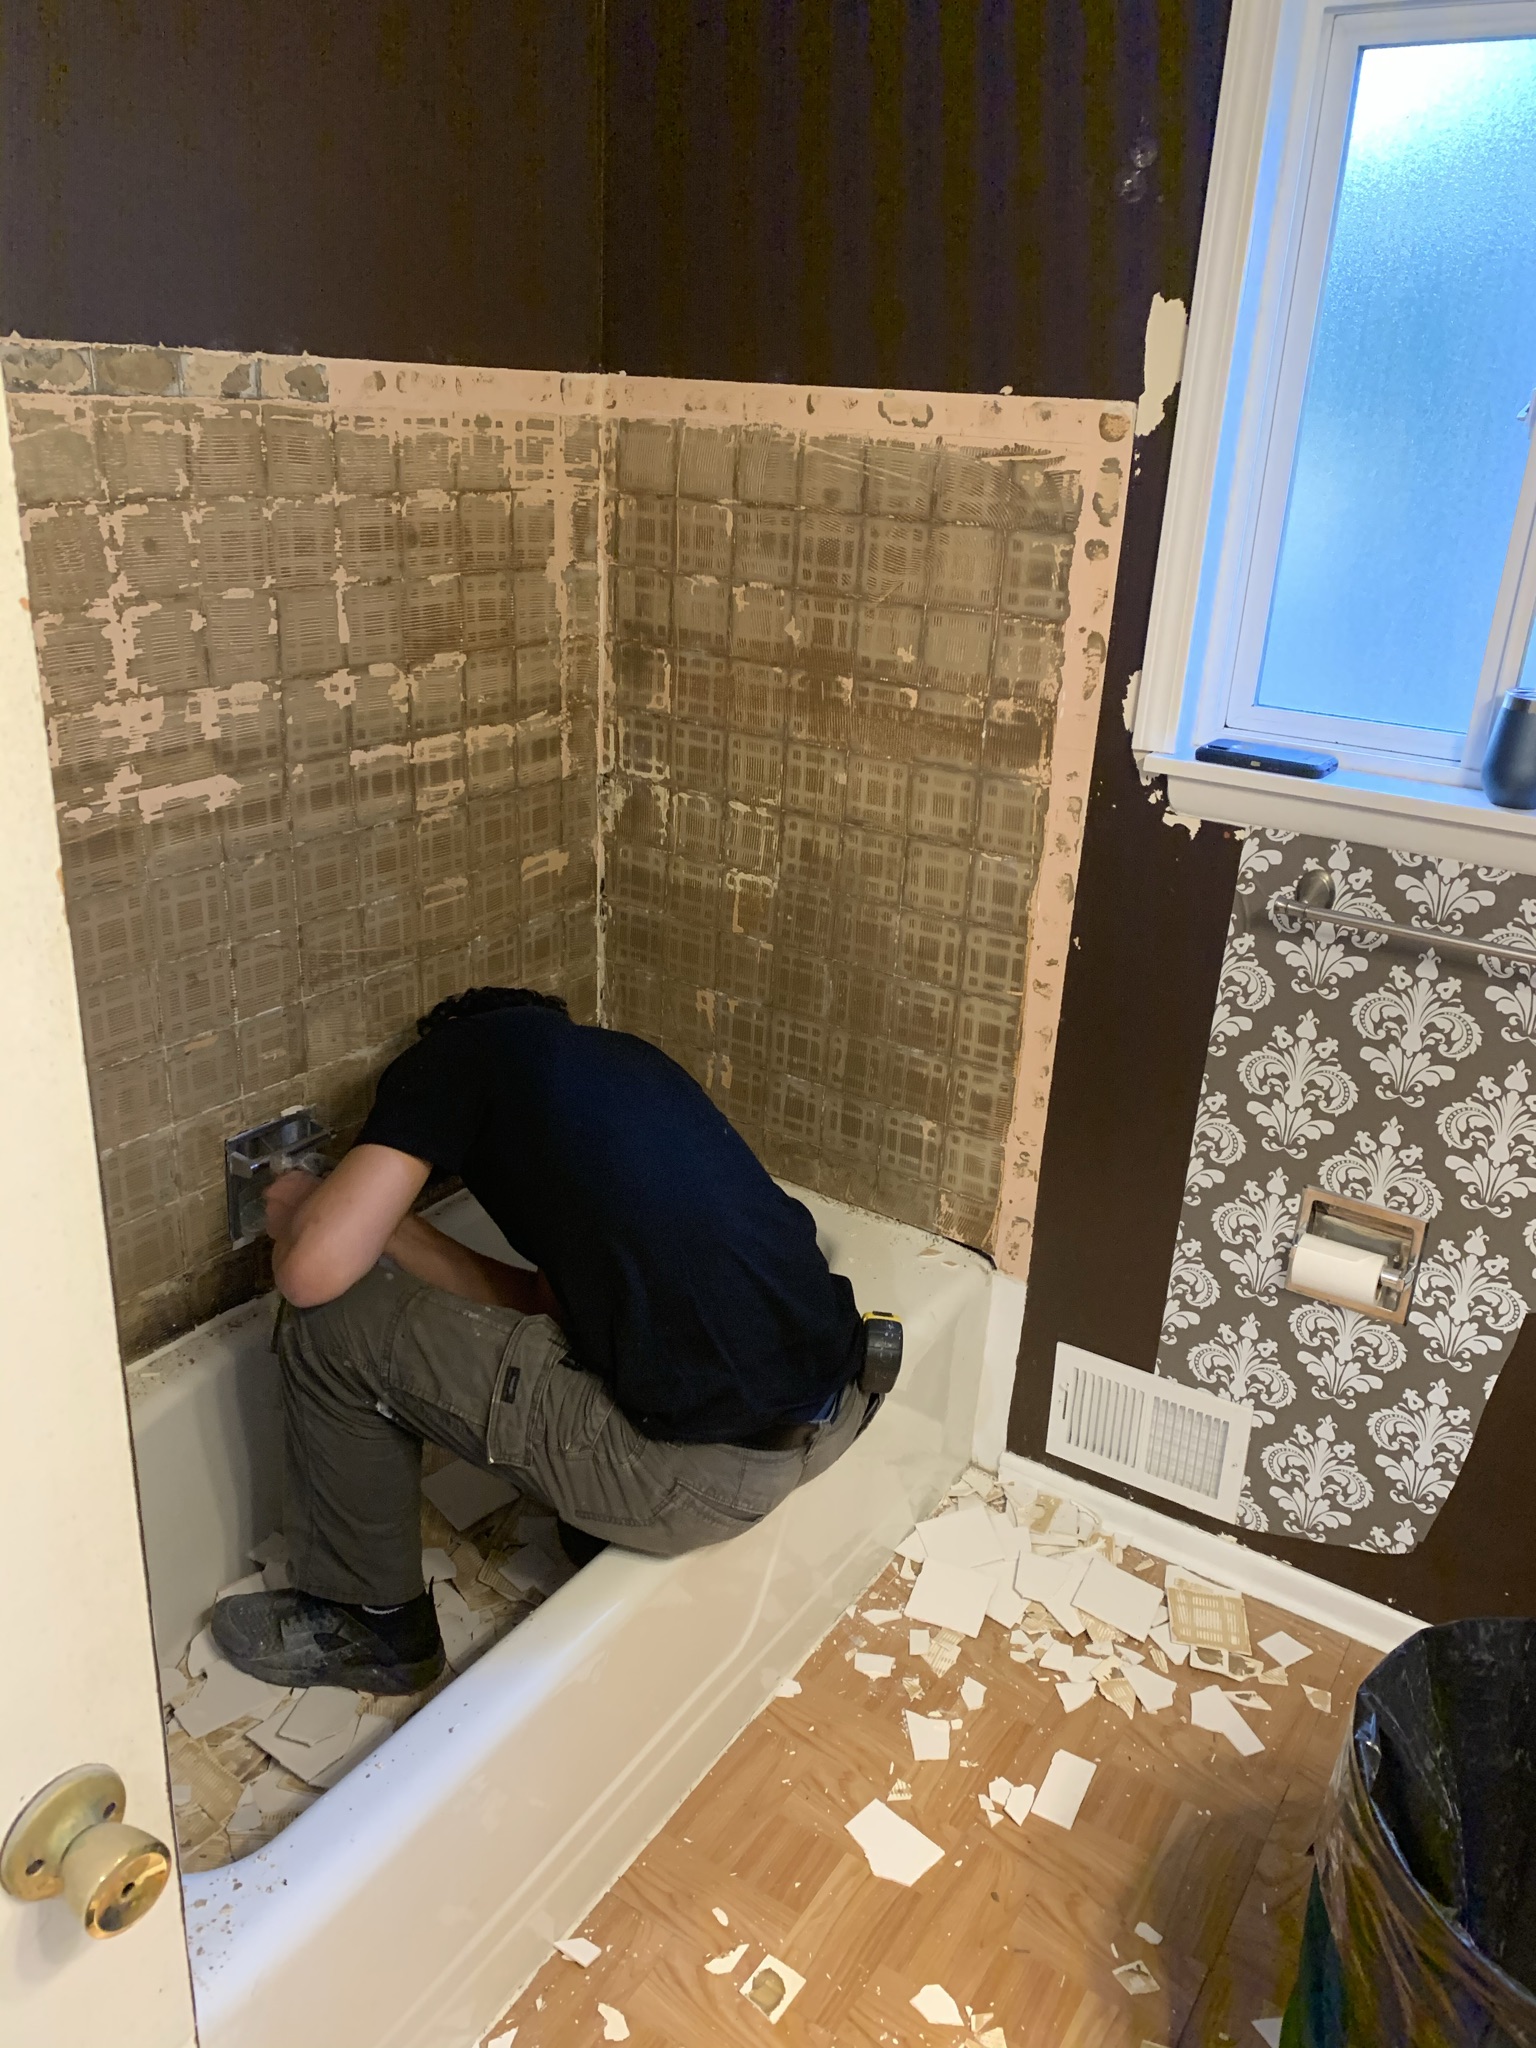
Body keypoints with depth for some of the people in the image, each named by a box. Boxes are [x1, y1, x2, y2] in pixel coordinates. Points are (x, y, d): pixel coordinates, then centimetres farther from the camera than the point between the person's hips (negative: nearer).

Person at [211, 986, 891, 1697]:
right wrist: (390, 1225, 27)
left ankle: (373, 1623, 25)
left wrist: (294, 1212, 16)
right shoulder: (628, 1057, 24)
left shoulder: (455, 1052, 3)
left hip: (715, 1463, -8)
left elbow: (314, 1271, -6)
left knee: (330, 1323, 5)